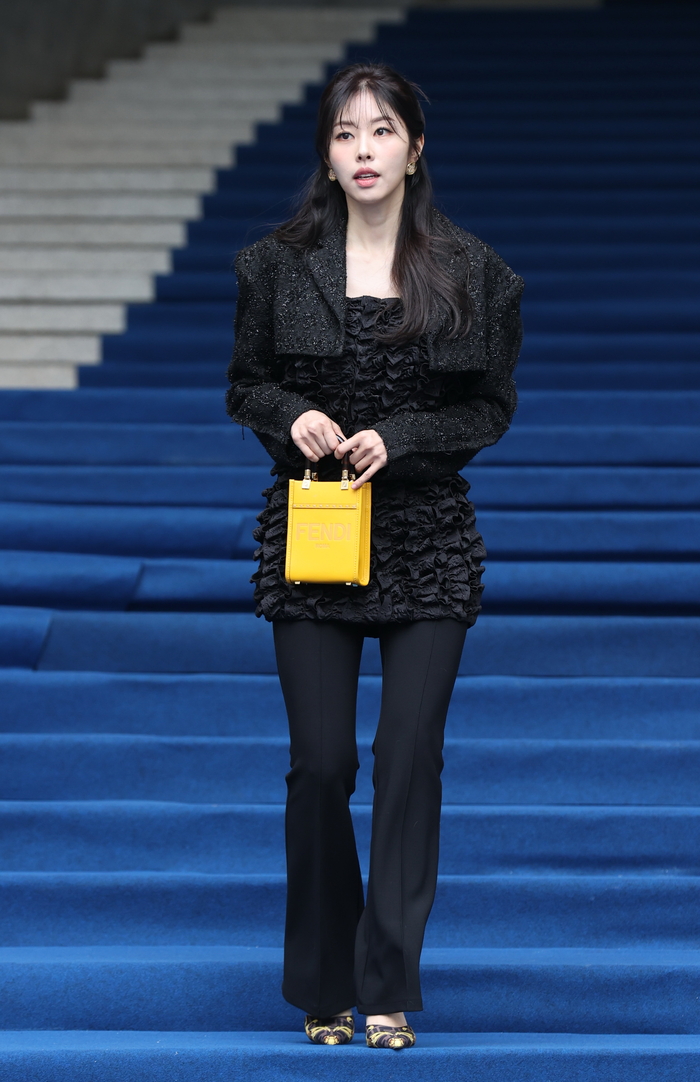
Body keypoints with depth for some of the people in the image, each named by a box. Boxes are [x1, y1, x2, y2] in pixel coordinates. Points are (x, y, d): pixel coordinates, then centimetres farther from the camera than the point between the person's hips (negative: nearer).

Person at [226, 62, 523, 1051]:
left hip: (427, 539, 0)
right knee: (321, 764, 1)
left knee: (411, 758, -3)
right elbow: (246, 387, 10)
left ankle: (390, 988, 5)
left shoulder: (472, 273, 0)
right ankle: (325, 987, 15)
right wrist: (294, 416, -11)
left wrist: (399, 436, -12)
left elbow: (493, 409, 3)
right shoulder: (280, 265, 2)